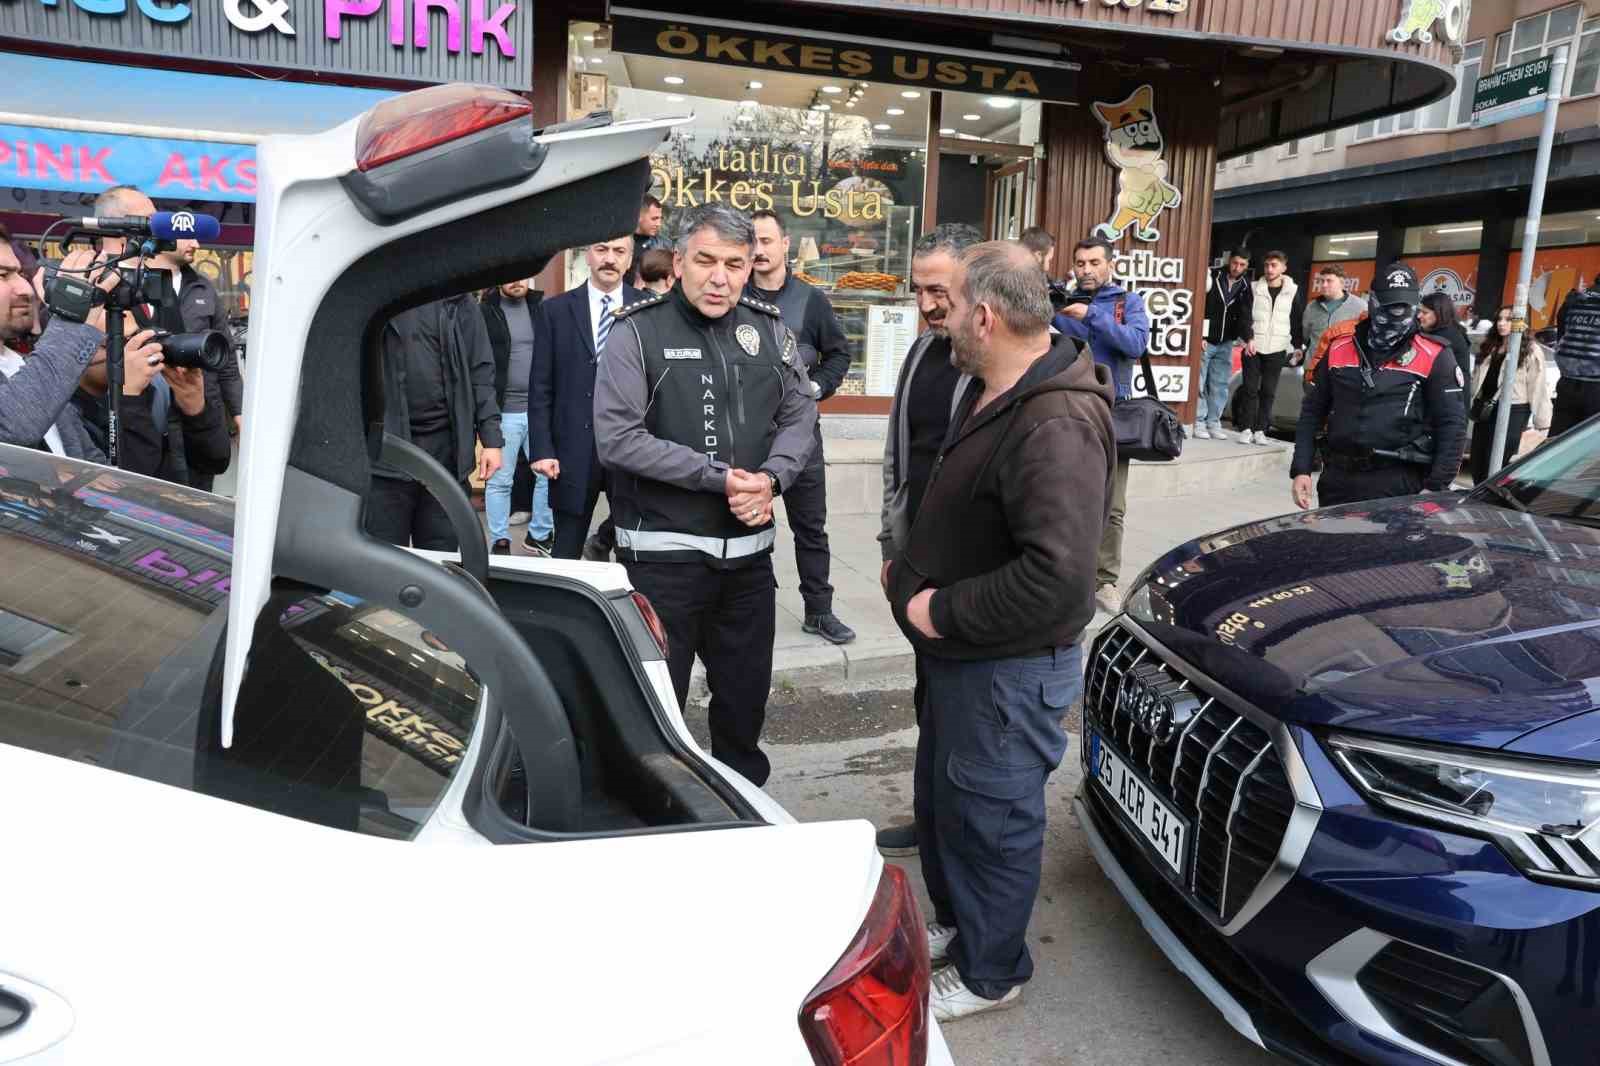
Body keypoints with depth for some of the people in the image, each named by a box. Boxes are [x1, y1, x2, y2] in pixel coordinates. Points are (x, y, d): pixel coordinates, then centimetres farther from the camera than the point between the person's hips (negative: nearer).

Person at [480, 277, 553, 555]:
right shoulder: (484, 312, -1)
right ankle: (500, 542, 15)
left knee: (548, 474, 7)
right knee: (499, 481, 4)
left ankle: (541, 535, 22)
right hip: (502, 411, -3)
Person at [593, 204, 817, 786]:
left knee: (746, 694, 19)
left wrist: (770, 477, -10)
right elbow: (617, 437, -15)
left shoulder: (768, 328, 5)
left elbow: (800, 415, 10)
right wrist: (719, 477, -17)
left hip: (750, 549, 5)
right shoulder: (637, 332, -8)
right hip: (664, 552, -4)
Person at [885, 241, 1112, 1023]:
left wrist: (944, 612, -24)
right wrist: (915, 572, 7)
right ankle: (955, 924, 47)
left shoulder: (1056, 424, -28)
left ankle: (989, 972, 32)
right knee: (941, 796, 24)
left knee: (988, 816, 9)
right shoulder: (992, 394, 5)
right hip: (960, 650, 10)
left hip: (1010, 666, -10)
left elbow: (1058, 577, -34)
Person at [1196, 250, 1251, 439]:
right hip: (1205, 340, -4)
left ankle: (1213, 422, 14)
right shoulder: (1212, 277, -6)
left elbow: (1245, 315, 5)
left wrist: (1246, 336, -12)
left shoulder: (1245, 286, 6)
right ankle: (1198, 423, 0)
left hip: (1225, 344, 5)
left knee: (1220, 386, 7)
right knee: (1199, 384, -5)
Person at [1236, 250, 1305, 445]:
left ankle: (1260, 430, 6)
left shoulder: (1293, 291, 7)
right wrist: (1249, 338, -14)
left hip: (1277, 350, 0)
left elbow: (1297, 321, 8)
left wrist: (1298, 346, 3)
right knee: (1250, 389, -2)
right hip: (1253, 347, 0)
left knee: (1268, 392, 1)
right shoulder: (1255, 288, 5)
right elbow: (1246, 316, -1)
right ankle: (1246, 429, 3)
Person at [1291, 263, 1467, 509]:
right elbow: (1312, 411, 12)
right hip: (1338, 476, 4)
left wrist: (1436, 487, -9)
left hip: (1397, 482, -3)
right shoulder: (1340, 348, 8)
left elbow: (1452, 424, -2)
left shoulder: (1433, 356, -1)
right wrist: (1301, 469, 3)